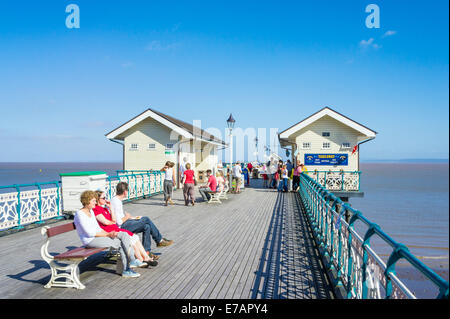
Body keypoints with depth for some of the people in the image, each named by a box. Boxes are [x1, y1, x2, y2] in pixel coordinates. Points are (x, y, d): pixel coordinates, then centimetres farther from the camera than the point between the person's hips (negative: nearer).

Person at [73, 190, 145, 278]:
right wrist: (107, 234, -16)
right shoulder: (80, 214, -14)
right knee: (121, 243, -18)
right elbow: (89, 233, -20)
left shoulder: (91, 211, 14)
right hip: (90, 240, -9)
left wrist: (107, 233, -3)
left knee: (124, 235, -10)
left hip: (98, 236, 9)